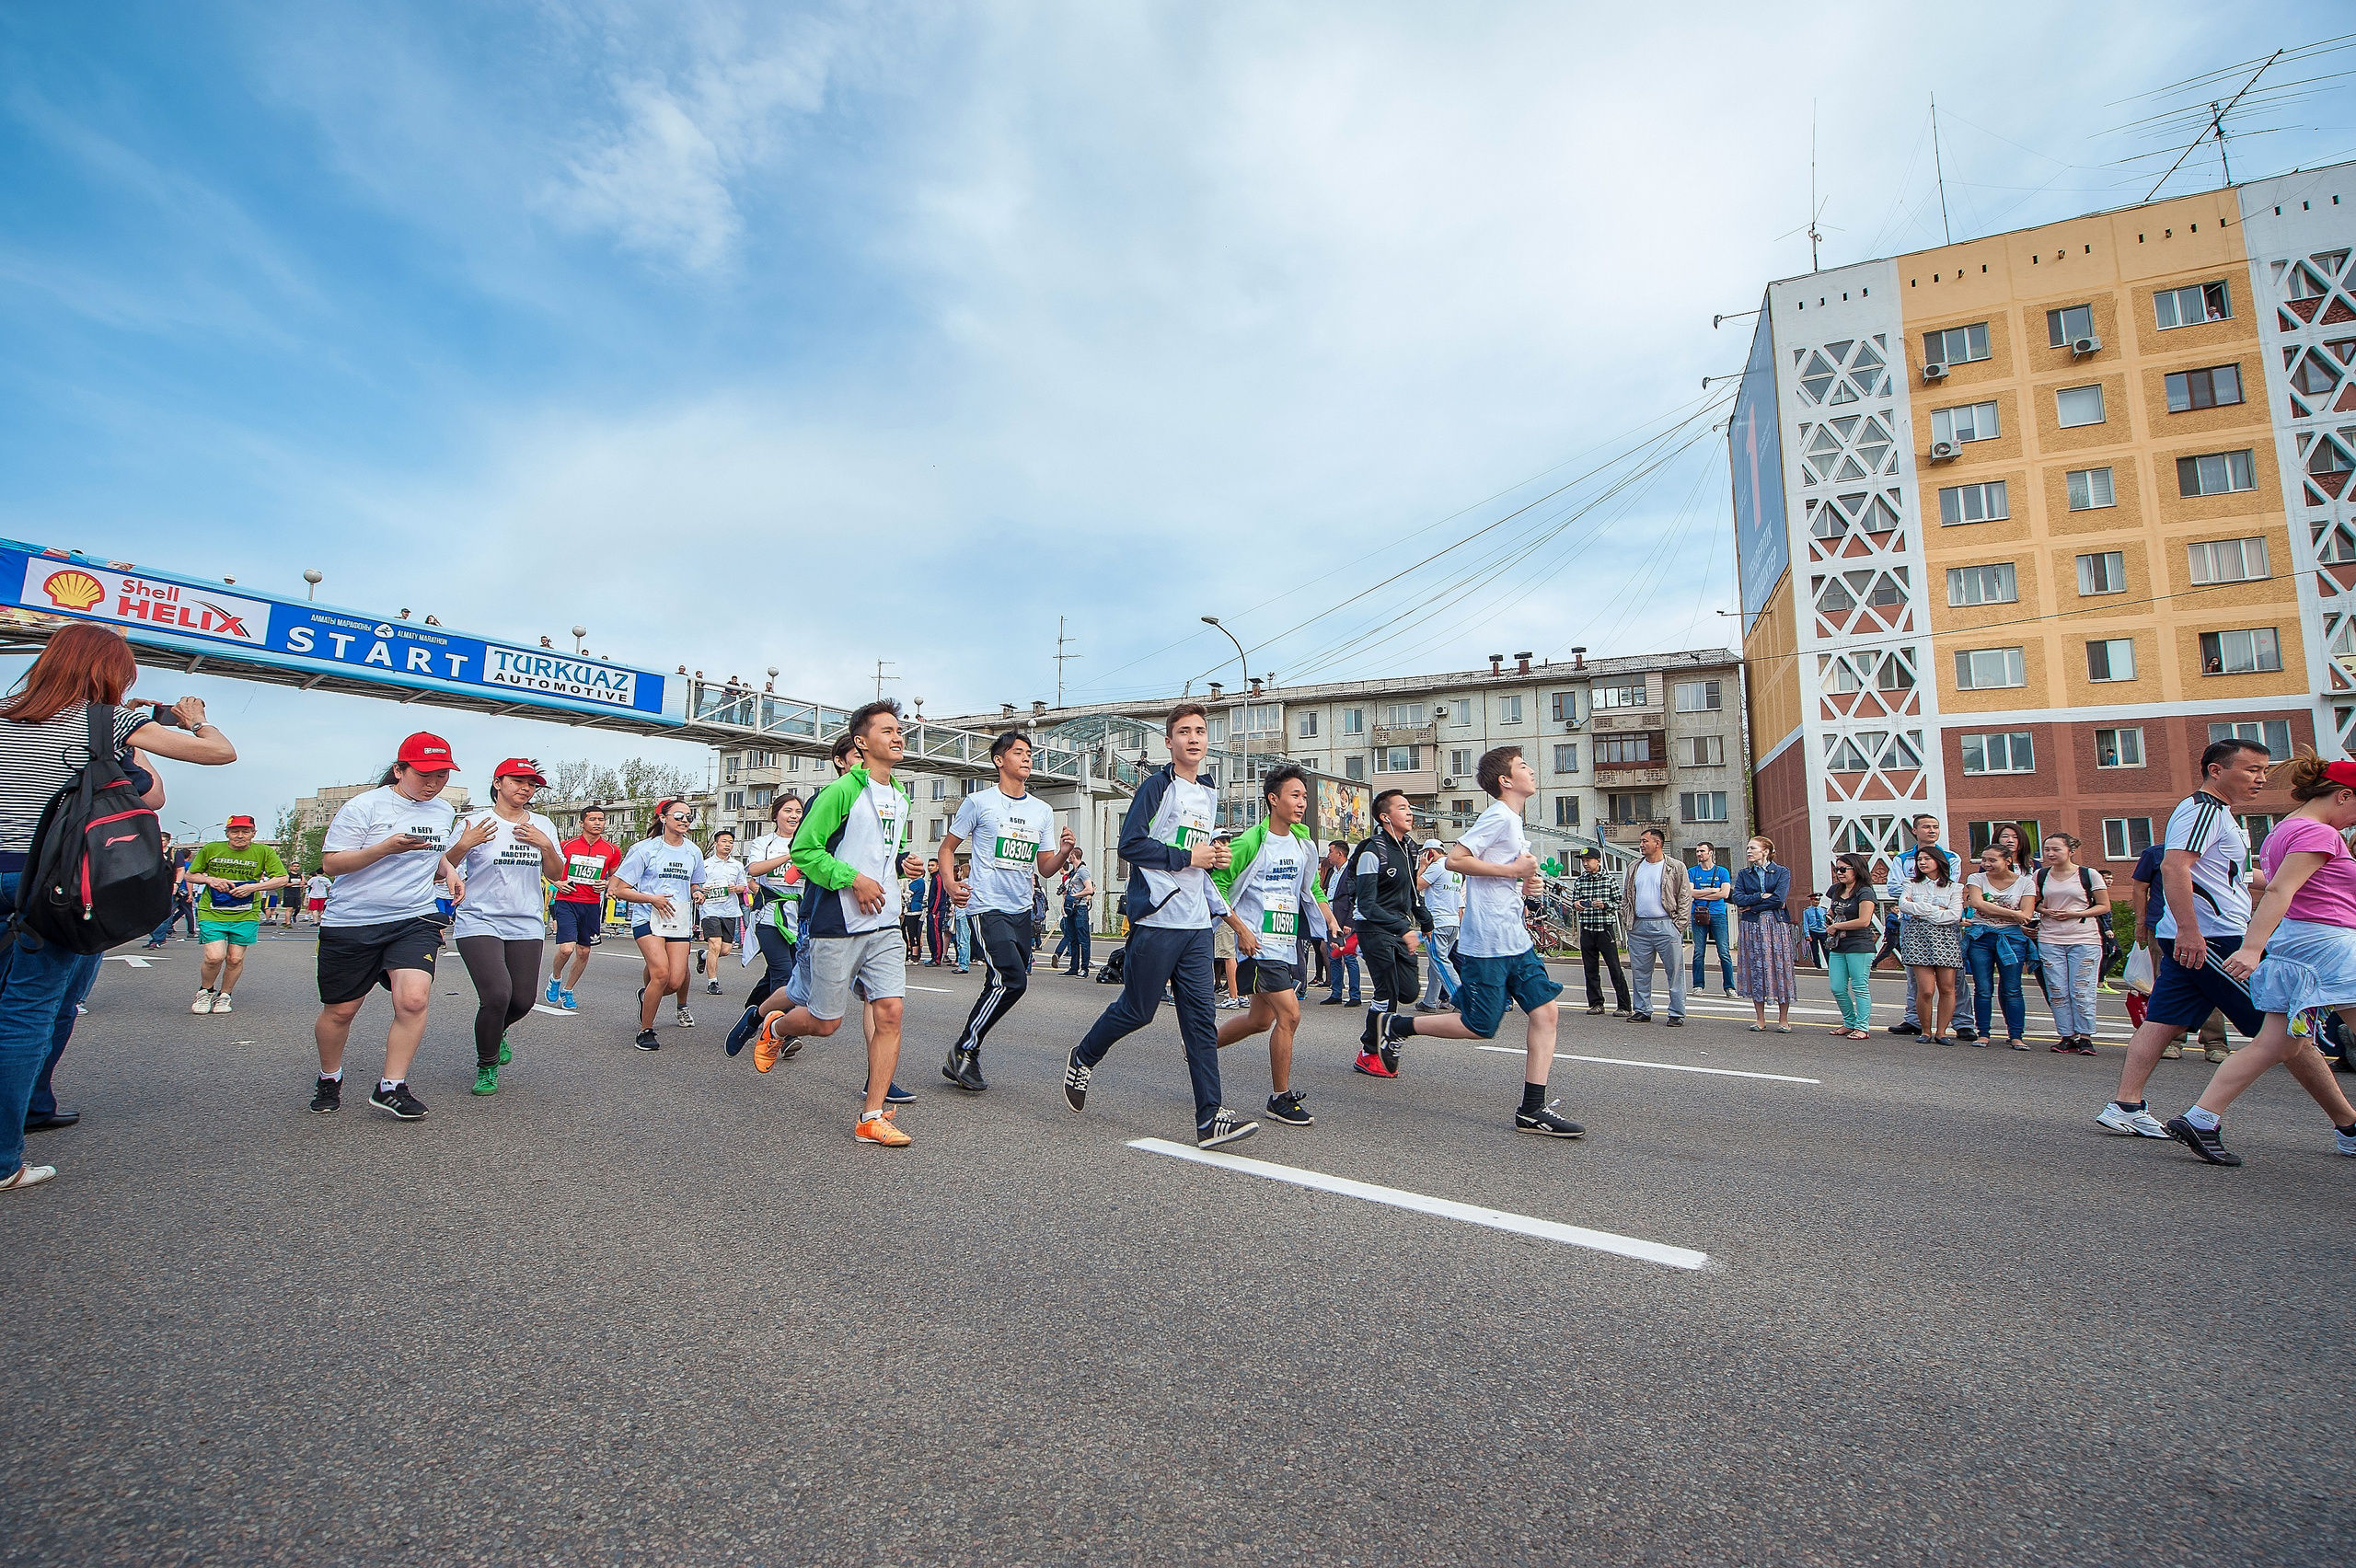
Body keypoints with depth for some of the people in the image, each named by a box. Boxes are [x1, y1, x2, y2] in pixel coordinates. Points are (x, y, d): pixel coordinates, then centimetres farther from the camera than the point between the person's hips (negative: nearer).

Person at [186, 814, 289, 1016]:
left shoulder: (264, 852, -1)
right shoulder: (211, 850, 1)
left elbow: (282, 879, -2)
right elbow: (190, 875, 12)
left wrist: (253, 887, -15)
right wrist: (210, 880, -8)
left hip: (245, 915, 0)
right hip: (212, 913, 0)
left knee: (235, 959, 2)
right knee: (214, 957, -11)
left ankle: (224, 996, 25)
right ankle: (205, 991, 18)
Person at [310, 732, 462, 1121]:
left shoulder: (444, 811, 10)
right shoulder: (363, 806, -8)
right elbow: (331, 863, -10)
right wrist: (384, 848, -25)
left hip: (415, 921, 3)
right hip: (351, 923, -3)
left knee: (414, 1000, -16)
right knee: (340, 1012, 10)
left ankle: (390, 1087, -3)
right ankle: (329, 1079, 36)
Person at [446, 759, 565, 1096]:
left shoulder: (542, 826, 10)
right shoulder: (475, 822, 0)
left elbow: (556, 875, 9)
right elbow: (444, 865, -1)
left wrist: (546, 845, -8)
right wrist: (462, 846, -20)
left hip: (526, 925, 4)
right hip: (479, 921, -3)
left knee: (523, 999, 1)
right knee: (497, 995, -17)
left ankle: (496, 1032, 38)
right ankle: (486, 1066, 8)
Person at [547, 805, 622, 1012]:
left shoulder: (612, 850, 2)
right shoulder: (566, 845, -3)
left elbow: (614, 876, 18)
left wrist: (606, 884, -3)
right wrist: (558, 883, -3)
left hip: (592, 905, 3)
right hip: (567, 901, -3)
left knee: (584, 953, 8)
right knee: (566, 948, -16)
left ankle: (568, 990, 29)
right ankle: (555, 977, 16)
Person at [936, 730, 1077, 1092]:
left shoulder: (1042, 810, 13)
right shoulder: (978, 802, -1)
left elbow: (1045, 869, 14)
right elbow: (947, 848, 5)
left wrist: (1064, 853, -7)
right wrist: (951, 885, -13)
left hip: (1022, 910, 6)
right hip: (988, 906, -6)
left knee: (1000, 985, 7)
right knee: (1013, 980, -17)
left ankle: (962, 1059, 23)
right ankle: (963, 1050, 1)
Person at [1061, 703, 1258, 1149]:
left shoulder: (1209, 795, 18)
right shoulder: (1157, 785, -6)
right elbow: (1130, 845, -15)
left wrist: (1216, 857, 8)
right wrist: (1188, 857, -15)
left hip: (1196, 924, 7)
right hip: (1156, 919, -6)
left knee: (1201, 1019, 1)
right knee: (1137, 1010, 4)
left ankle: (1210, 1118, 2)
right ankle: (1082, 1059, 31)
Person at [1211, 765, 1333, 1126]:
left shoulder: (1304, 843, 8)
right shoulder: (1252, 842, -14)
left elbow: (1311, 889, 22)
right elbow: (1215, 884, -12)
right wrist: (1241, 930, -16)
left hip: (1288, 943, 8)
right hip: (1260, 944, -8)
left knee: (1261, 1020, 15)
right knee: (1289, 1014, -12)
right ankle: (1280, 1099, 4)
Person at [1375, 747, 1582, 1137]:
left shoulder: (1513, 822, 18)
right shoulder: (1498, 817, -12)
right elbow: (1455, 859, -22)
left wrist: (1524, 885, 10)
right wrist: (1514, 870, -17)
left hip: (1516, 942, 9)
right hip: (1487, 944, -9)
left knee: (1545, 1011, 2)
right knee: (1479, 1027, -2)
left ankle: (1532, 1110, 6)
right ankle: (1400, 1025, 17)